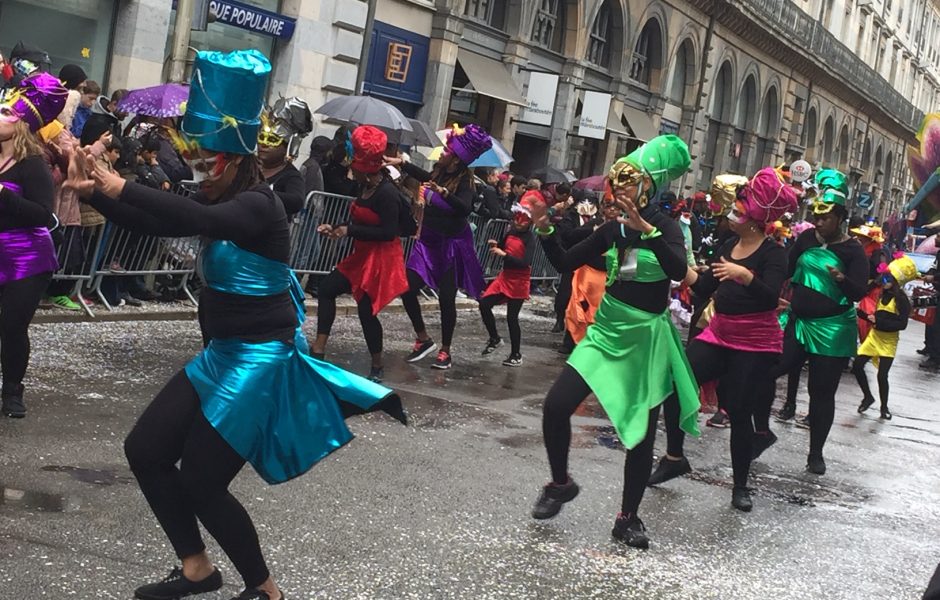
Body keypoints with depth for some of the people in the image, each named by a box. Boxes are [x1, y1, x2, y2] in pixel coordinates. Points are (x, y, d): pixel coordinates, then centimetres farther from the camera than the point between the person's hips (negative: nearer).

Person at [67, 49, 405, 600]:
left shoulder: (259, 206, -18)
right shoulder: (225, 203, 8)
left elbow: (195, 220, -36)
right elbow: (161, 224, 4)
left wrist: (120, 188, -35)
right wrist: (95, 193, -9)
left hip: (259, 360, -9)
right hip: (223, 355, 9)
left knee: (201, 482, -4)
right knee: (146, 450, 9)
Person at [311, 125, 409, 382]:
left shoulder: (386, 193, -21)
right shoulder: (367, 188, 8)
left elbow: (388, 232, -24)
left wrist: (350, 231, -21)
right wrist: (336, 228, 5)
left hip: (381, 258, -10)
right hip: (363, 255, 10)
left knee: (366, 309, -4)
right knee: (327, 287, 5)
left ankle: (377, 367, 13)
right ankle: (319, 349, 7)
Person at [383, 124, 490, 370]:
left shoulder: (464, 181, -17)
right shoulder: (439, 172, 0)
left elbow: (465, 208, -34)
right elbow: (426, 178, 22)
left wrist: (443, 192, -47)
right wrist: (402, 163, 20)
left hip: (452, 245, -6)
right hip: (428, 241, 6)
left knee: (446, 299, -1)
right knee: (407, 289, -1)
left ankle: (445, 351, 15)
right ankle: (423, 339, 16)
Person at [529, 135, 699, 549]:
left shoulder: (664, 225, -10)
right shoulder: (612, 230, 5)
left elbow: (678, 270, -30)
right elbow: (566, 263, 9)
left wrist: (645, 228, -40)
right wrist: (545, 231, -5)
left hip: (647, 339, -4)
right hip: (607, 332, 4)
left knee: (641, 431, 3)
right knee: (556, 406, -9)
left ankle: (628, 518, 18)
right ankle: (560, 484, 14)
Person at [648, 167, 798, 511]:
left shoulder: (772, 253, -10)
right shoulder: (729, 247, 10)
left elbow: (771, 296, -24)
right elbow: (704, 288, 10)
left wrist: (744, 274, -38)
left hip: (755, 343, -6)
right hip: (719, 334, 6)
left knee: (739, 410, -3)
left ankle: (740, 485, 15)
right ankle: (674, 457, 13)